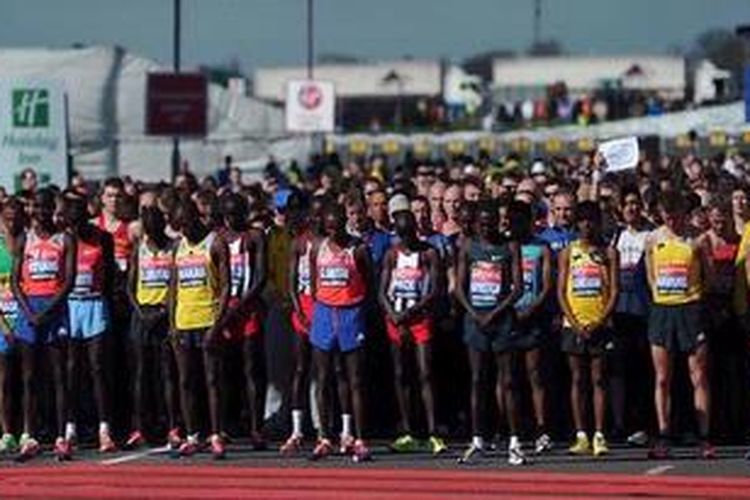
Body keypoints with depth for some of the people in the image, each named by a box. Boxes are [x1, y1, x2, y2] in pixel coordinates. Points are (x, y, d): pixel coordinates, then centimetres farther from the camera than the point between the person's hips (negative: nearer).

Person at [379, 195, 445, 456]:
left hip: (420, 316, -4)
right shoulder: (392, 255, 8)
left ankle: (433, 433, -16)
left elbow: (434, 292, -7)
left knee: (425, 374, -11)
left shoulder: (428, 253, -1)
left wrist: (410, 312, -16)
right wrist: (393, 314, -11)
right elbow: (382, 292, 6)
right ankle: (406, 433, 12)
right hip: (395, 319, 4)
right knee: (400, 375, 6)